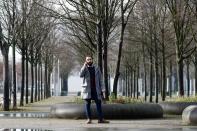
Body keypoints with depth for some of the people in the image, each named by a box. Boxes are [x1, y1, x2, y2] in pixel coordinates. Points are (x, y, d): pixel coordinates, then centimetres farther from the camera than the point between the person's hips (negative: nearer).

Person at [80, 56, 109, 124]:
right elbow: (81, 75, -15)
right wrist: (85, 65, -17)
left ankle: (101, 119, 1)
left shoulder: (97, 68, 9)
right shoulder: (84, 68, 7)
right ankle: (89, 119, 6)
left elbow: (100, 79, 7)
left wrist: (103, 89, -1)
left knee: (98, 103, -1)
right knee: (87, 104, 0)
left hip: (96, 89, 1)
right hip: (87, 89, -1)